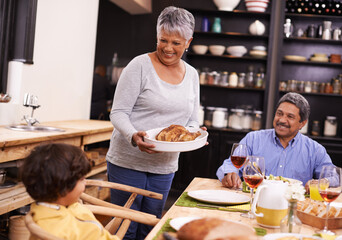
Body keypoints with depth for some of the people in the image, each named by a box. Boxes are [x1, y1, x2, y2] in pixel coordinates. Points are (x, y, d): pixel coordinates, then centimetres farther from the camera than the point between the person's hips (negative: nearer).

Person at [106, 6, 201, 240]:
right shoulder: (140, 65, -9)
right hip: (128, 161, -5)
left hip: (165, 166, 5)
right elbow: (118, 113, -11)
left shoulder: (191, 74, 8)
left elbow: (192, 120, 13)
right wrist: (134, 137, -30)